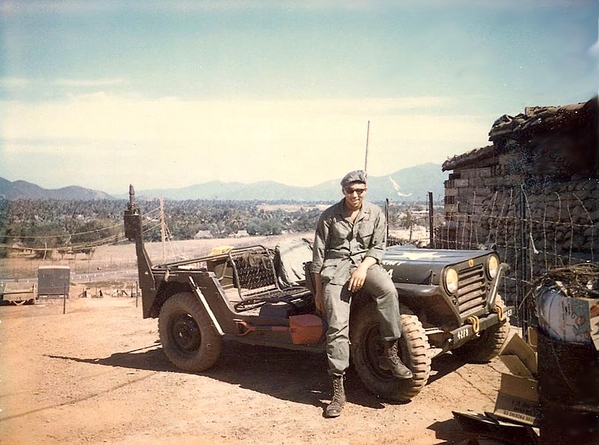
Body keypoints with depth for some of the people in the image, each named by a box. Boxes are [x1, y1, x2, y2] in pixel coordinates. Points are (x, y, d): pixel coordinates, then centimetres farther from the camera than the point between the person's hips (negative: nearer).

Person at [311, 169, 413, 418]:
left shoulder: (375, 214, 5)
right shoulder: (329, 216, 1)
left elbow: (378, 247, 3)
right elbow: (318, 255, 4)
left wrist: (363, 268, -17)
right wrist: (318, 291, 3)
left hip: (364, 262, 2)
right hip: (336, 266, -1)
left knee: (388, 290, -33)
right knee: (337, 327, -13)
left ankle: (390, 354, -20)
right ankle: (338, 390, -7)